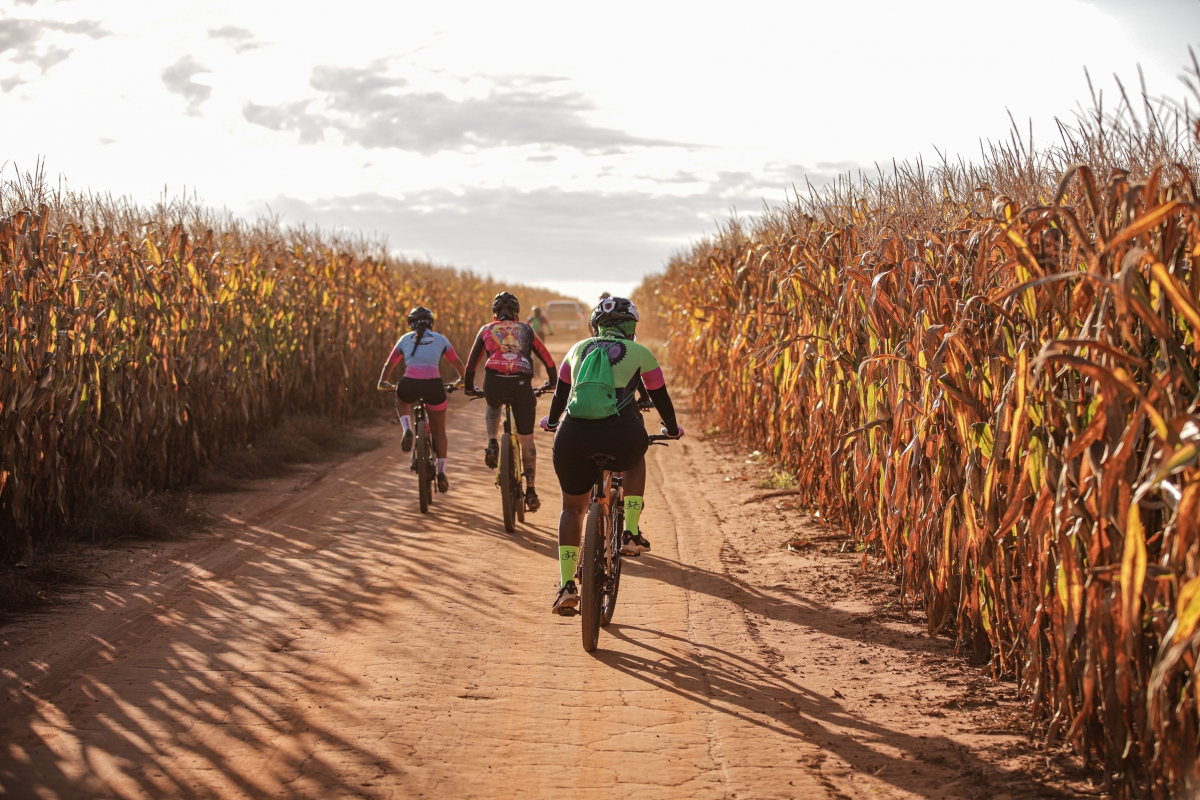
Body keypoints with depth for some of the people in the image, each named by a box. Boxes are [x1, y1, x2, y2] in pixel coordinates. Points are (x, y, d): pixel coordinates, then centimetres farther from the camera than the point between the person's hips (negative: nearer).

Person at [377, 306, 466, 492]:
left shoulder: (405, 339, 21)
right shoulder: (440, 339, 20)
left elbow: (389, 365, 28)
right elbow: (458, 364, 31)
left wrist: (383, 382, 46)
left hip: (409, 385, 0)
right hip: (433, 385, 0)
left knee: (401, 400, 38)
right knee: (439, 431, 18)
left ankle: (407, 430, 12)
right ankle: (442, 472, 9)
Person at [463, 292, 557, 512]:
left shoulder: (486, 330, 22)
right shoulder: (525, 330, 23)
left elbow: (471, 363, 25)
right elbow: (547, 359, 24)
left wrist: (470, 388, 39)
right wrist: (552, 383, 39)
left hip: (494, 383, 0)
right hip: (521, 384, 0)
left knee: (493, 406, 38)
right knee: (526, 439, 13)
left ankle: (492, 443, 13)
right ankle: (530, 491, 9)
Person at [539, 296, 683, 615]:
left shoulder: (579, 349, 23)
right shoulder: (639, 353, 16)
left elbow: (560, 394, 37)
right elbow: (661, 398, 26)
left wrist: (551, 421, 56)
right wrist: (672, 429, 46)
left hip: (573, 436, 2)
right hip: (621, 435, -2)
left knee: (572, 508, 22)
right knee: (635, 459, 35)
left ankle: (566, 586, 11)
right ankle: (631, 533, 23)